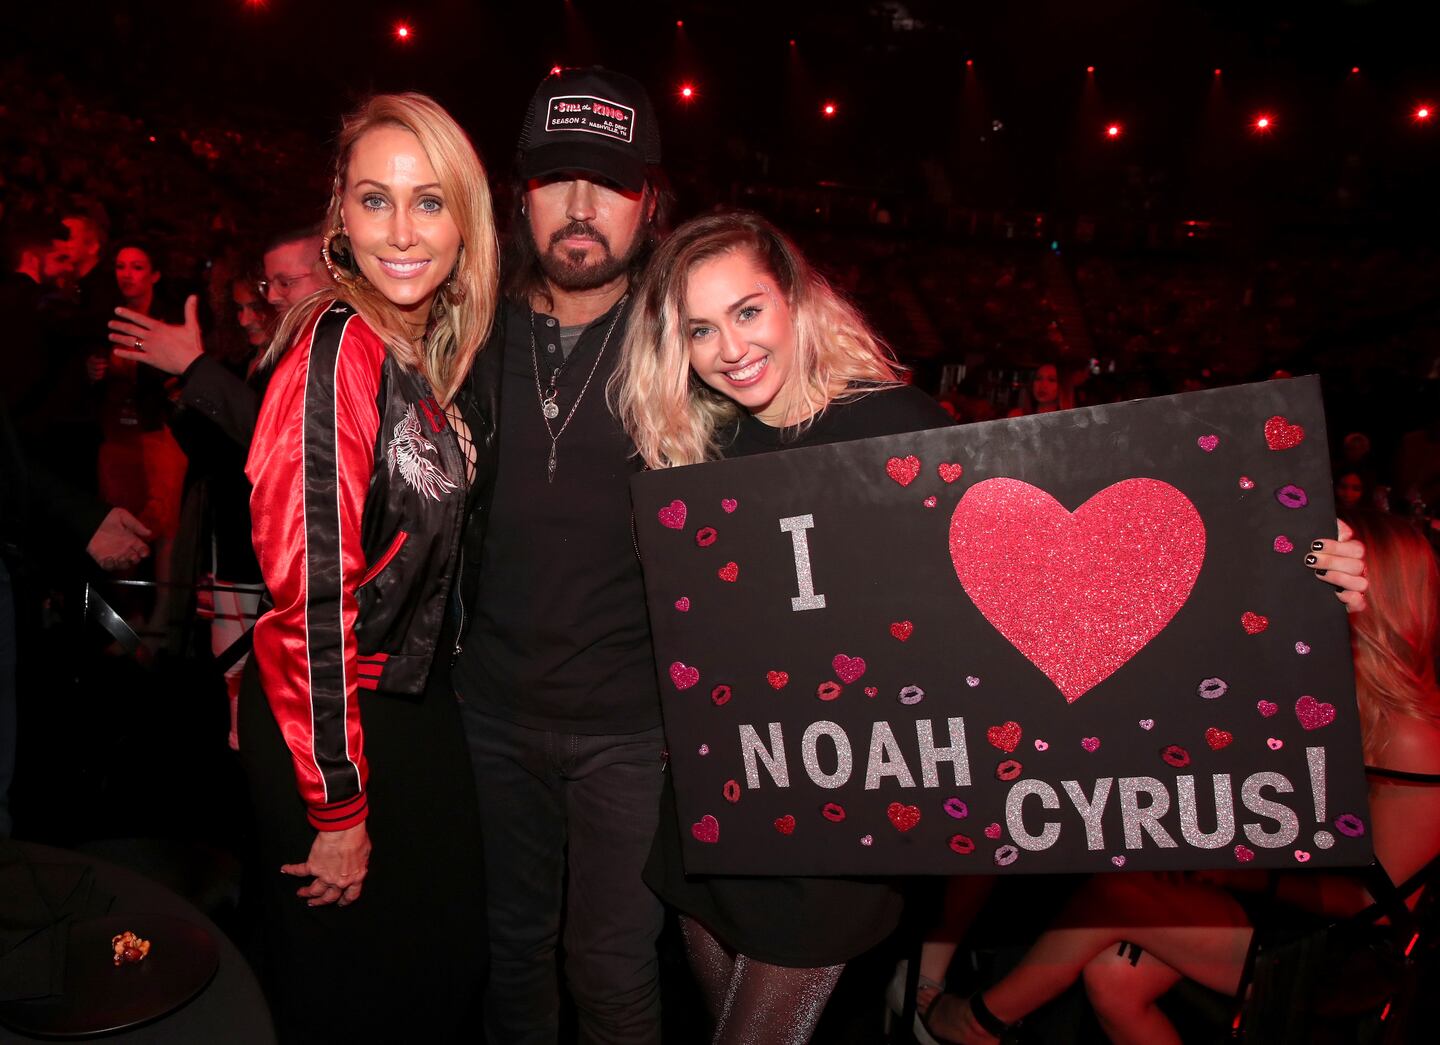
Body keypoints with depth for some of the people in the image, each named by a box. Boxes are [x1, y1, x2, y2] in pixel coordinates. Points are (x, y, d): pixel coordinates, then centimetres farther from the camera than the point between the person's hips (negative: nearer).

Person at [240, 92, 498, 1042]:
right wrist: (339, 808, -17)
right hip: (329, 727, -7)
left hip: (414, 705, 7)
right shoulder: (339, 346, -21)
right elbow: (309, 590, -23)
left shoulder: (437, 350, 4)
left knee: (451, 968, 21)